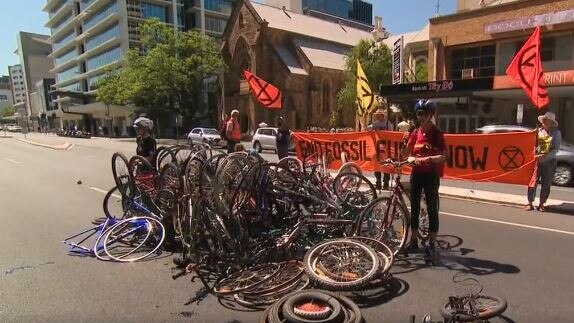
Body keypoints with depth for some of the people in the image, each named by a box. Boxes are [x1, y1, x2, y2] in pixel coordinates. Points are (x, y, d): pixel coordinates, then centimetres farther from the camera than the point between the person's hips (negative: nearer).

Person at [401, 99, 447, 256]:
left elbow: (443, 156, -17)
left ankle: (431, 244, 12)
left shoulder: (437, 133, -7)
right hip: (416, 173, 5)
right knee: (414, 207, 10)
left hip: (431, 175, -5)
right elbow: (406, 152, 8)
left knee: (432, 209, 1)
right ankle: (413, 241, 22)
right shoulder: (415, 133, 8)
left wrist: (428, 158, -32)